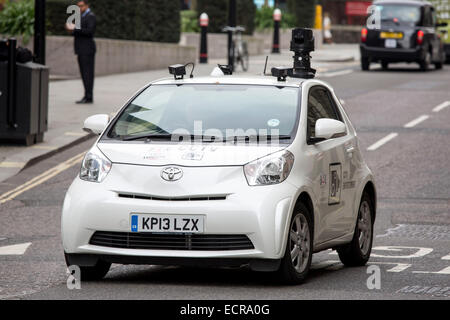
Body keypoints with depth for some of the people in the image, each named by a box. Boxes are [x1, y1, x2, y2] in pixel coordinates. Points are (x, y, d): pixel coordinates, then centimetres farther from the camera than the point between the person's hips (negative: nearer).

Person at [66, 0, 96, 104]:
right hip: (82, 50, 10)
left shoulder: (90, 16, -8)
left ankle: (89, 97, -12)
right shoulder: (83, 17, 22)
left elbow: (90, 31, -20)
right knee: (84, 74, 9)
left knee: (88, 73, -10)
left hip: (87, 50, -10)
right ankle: (87, 97, 11)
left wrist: (75, 29, -19)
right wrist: (72, 30, 5)